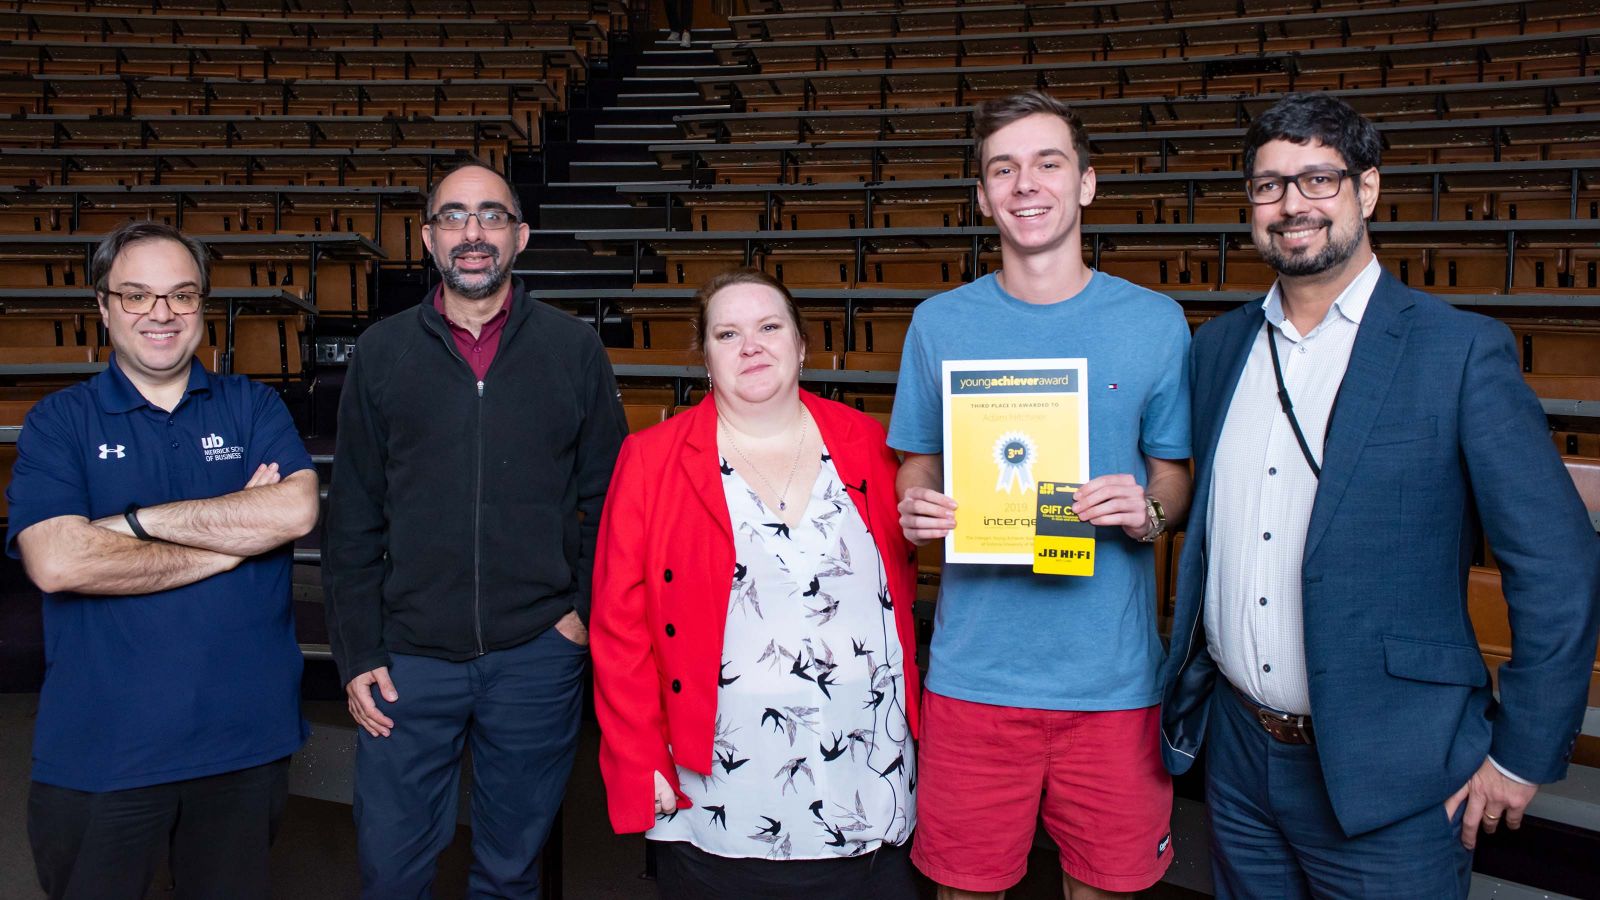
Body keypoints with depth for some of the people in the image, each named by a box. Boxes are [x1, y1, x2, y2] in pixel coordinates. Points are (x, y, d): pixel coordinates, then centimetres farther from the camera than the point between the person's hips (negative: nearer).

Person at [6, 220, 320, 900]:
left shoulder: (252, 406, 5)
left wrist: (137, 519, -14)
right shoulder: (58, 422, 1)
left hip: (245, 738, 2)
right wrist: (233, 537, -13)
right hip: (98, 749, -1)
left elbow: (295, 510, -14)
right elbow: (57, 562, -16)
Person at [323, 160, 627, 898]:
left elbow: (607, 498, 4)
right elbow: (352, 519, 3)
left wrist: (587, 609, -4)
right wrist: (357, 654, 0)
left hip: (537, 654, 0)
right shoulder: (381, 353, 3)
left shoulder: (574, 350, 1)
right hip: (409, 658, 1)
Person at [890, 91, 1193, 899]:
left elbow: (1176, 473, 8)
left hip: (1113, 672, 0)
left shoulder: (1155, 323, 1)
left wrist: (1147, 511, -14)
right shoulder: (939, 323, 2)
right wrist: (915, 509, -12)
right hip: (975, 670, 0)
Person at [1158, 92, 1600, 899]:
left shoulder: (1462, 353, -10)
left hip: (1385, 775, -4)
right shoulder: (1218, 347, 5)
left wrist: (1522, 757, -8)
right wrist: (1188, 683, 12)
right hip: (1237, 751, 5)